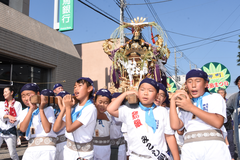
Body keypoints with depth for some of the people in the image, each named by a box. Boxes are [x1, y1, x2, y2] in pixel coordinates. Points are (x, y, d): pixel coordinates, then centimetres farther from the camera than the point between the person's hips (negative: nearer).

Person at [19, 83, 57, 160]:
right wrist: (31, 109, -14)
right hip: (31, 149, 4)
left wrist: (41, 109, -13)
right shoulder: (24, 112, 10)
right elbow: (22, 129, -9)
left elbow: (47, 129, -16)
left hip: (46, 149, -4)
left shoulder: (48, 109, -2)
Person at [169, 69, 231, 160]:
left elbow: (218, 123, -7)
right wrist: (173, 101, 4)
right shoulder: (184, 104, 20)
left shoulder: (215, 97, 11)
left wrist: (191, 107, -5)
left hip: (213, 146, -2)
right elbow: (175, 126, 3)